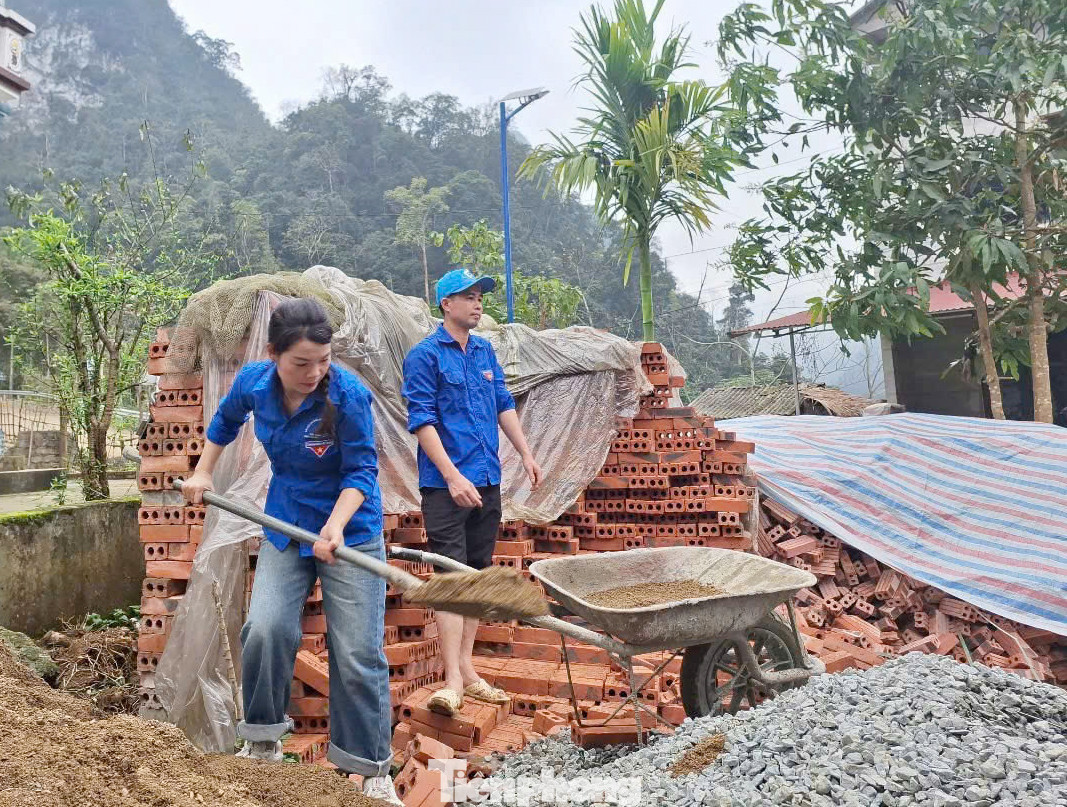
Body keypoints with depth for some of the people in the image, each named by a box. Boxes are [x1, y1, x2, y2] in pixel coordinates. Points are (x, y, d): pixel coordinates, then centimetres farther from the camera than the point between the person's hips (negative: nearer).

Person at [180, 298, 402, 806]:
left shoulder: (348, 395, -23)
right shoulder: (253, 382, -9)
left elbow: (361, 470, -18)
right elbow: (226, 419, 15)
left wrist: (334, 527, -32)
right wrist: (202, 472, 16)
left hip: (351, 530, -4)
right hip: (286, 526, 4)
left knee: (357, 653, -1)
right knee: (265, 630, -10)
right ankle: (263, 739, 18)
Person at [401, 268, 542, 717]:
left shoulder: (485, 351, 15)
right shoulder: (425, 355, -6)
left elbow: (504, 406, 20)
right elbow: (422, 421, -12)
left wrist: (526, 455, 14)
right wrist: (453, 477, -18)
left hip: (487, 482, 7)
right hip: (446, 485, -7)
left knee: (476, 575, 11)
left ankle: (466, 668, 22)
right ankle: (453, 681, -4)